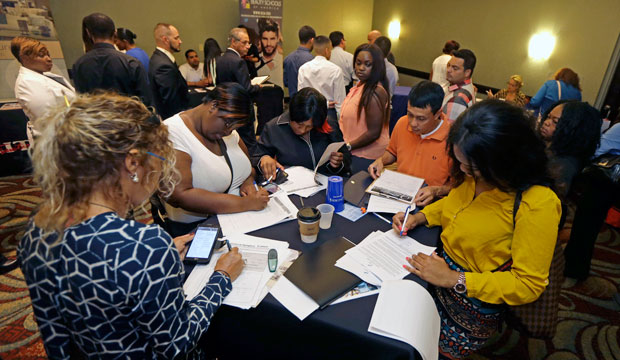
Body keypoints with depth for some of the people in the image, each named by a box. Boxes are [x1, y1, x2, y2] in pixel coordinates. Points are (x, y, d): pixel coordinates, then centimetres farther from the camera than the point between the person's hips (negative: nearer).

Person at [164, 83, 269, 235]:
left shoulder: (225, 128, 7)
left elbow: (248, 164, 19)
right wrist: (246, 203, -28)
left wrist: (248, 182, -5)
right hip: (197, 227, -7)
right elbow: (178, 196, -27)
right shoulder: (173, 133, -17)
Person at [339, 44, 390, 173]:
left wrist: (348, 146, -15)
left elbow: (374, 132, -21)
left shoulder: (375, 92, -20)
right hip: (354, 152, 8)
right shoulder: (361, 85, 8)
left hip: (367, 157, -8)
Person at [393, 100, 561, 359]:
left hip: (474, 306, -6)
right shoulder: (474, 176, -5)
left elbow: (528, 285, -18)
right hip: (437, 267, 6)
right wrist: (420, 217, -1)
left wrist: (454, 279, -22)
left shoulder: (538, 204, -24)